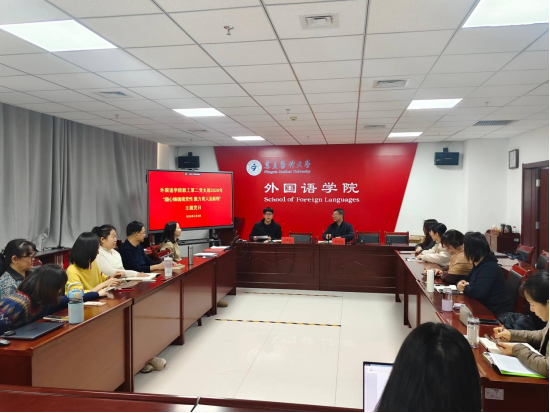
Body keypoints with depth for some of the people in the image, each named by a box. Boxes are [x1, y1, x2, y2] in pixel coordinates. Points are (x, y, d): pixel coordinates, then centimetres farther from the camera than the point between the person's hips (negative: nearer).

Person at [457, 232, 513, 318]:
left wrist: (464, 288, -12)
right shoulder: (479, 264, 8)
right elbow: (472, 281, 19)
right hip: (485, 309, 8)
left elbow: (478, 292, -32)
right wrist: (464, 284, -5)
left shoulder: (489, 267, -21)